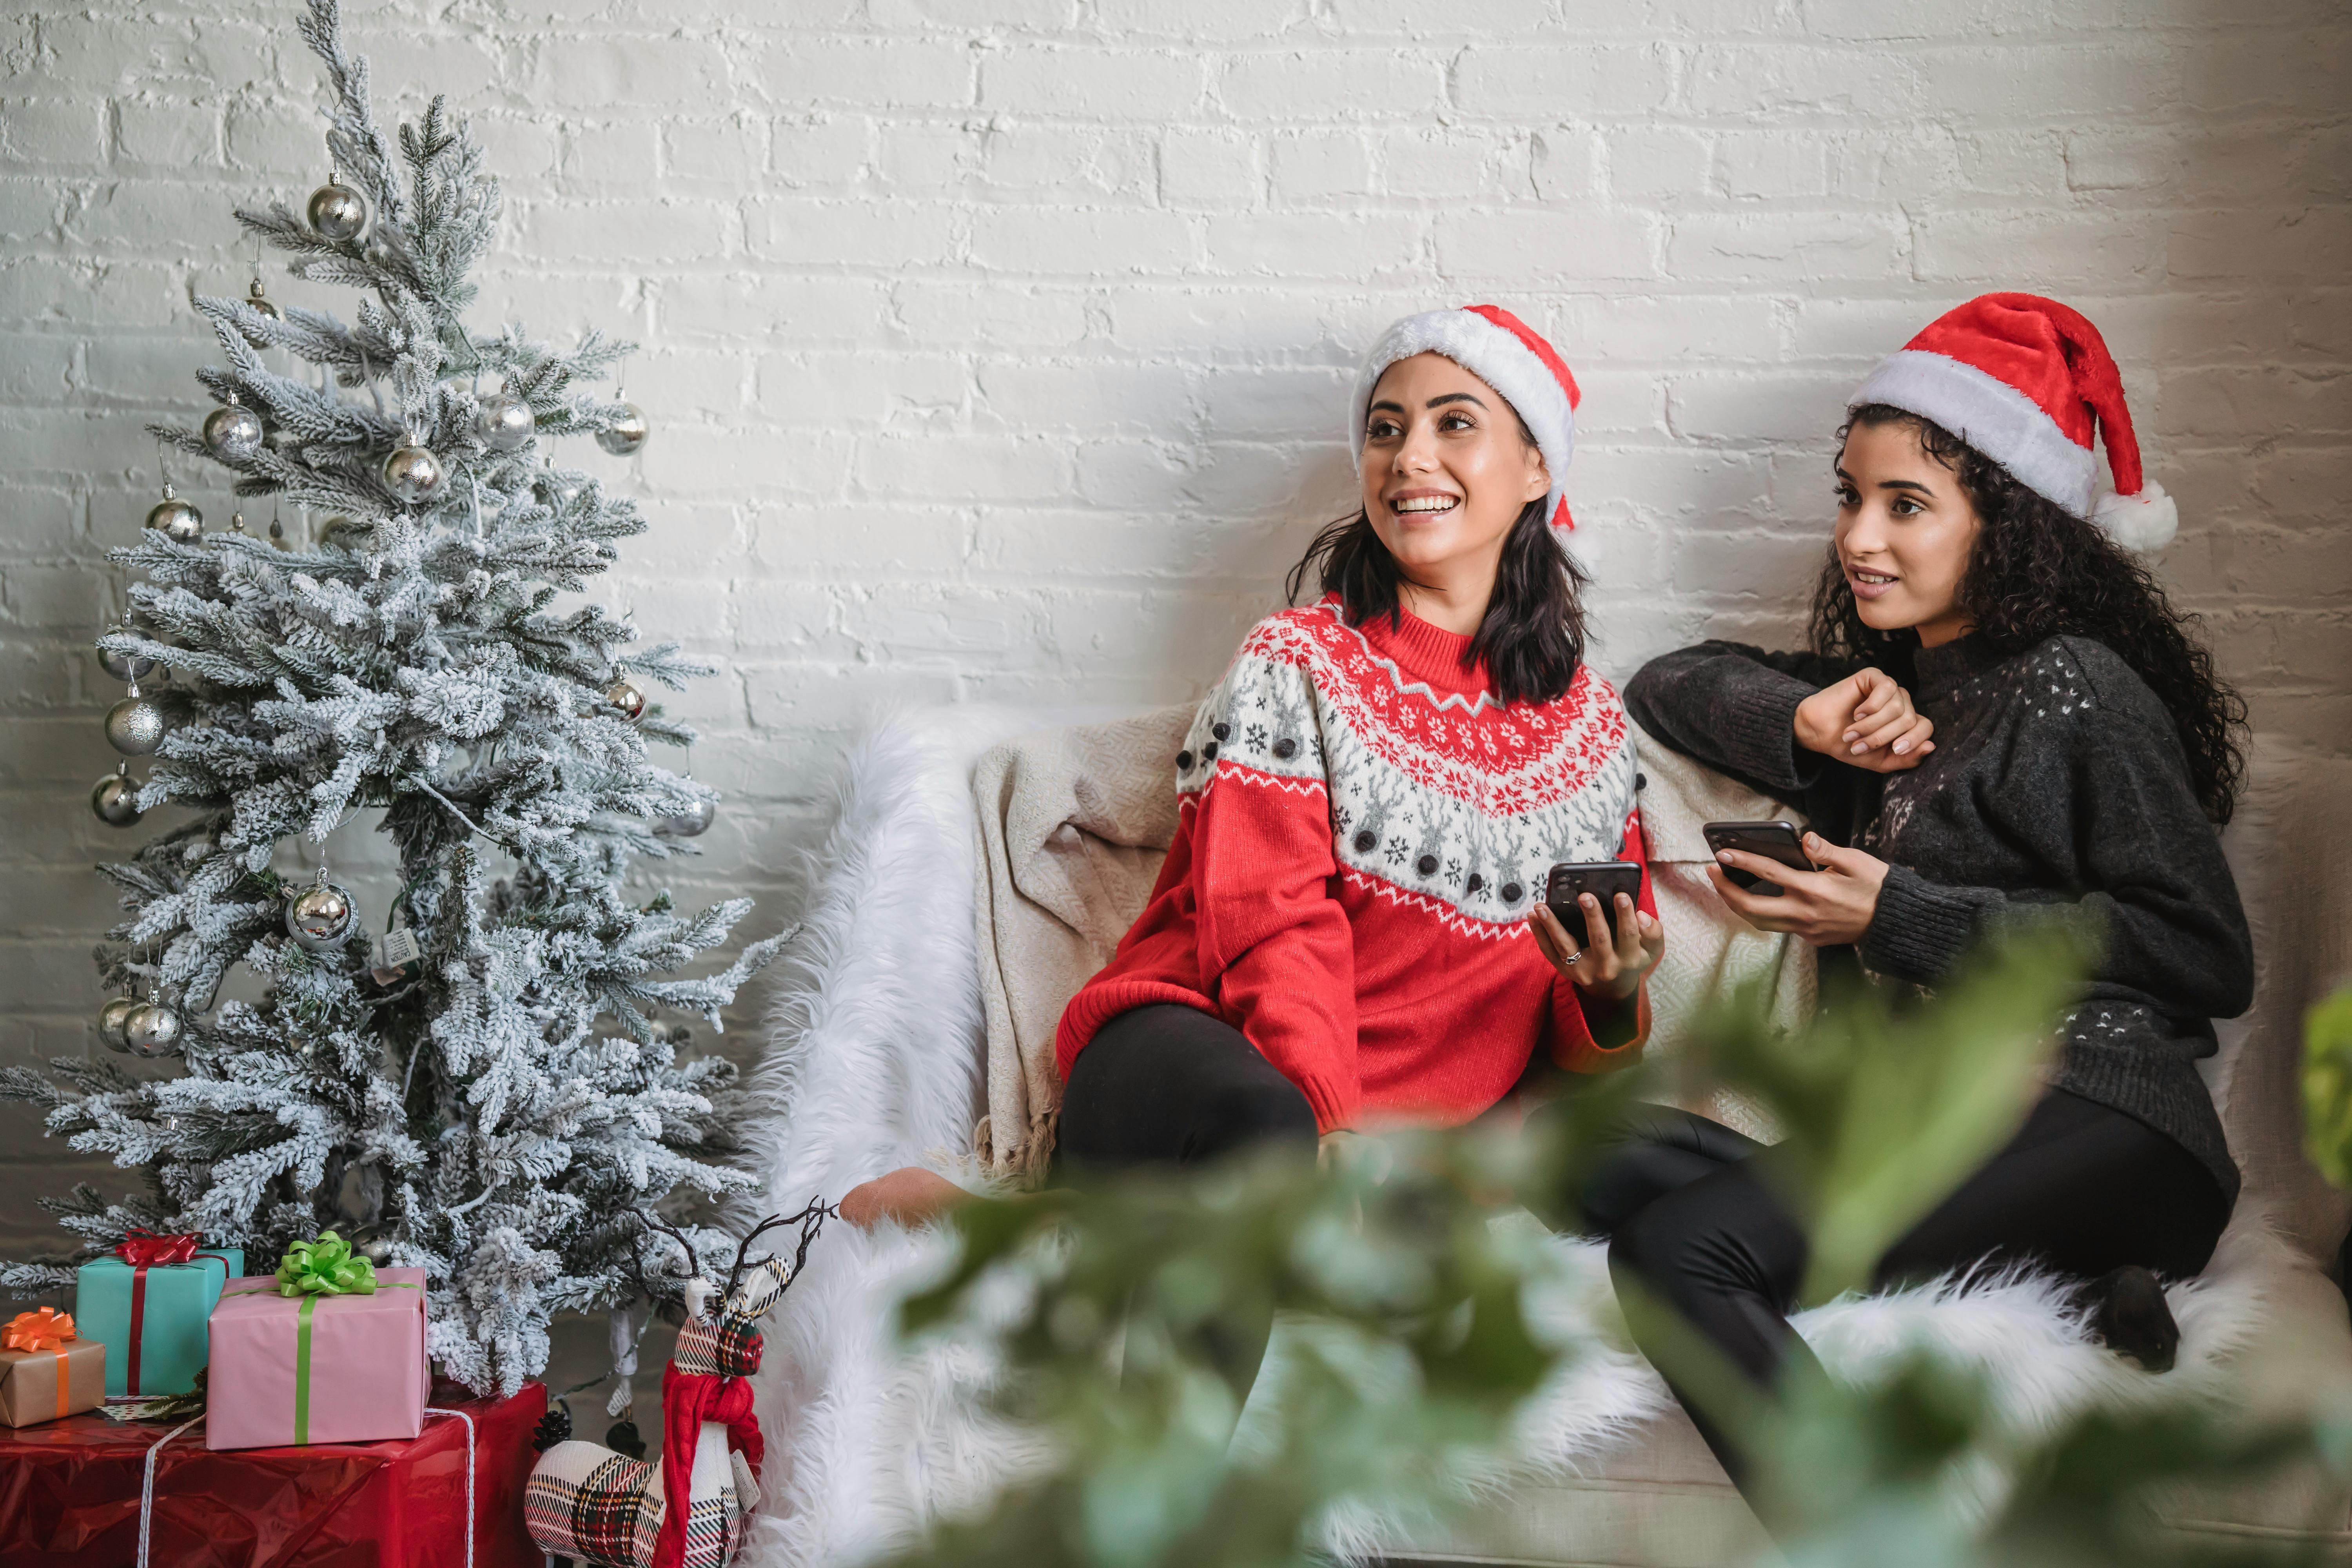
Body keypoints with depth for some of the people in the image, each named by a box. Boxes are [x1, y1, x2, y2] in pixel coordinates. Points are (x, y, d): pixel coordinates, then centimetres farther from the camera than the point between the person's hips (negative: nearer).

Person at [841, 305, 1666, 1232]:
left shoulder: (1592, 721, 18)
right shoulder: (1297, 664, 7)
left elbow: (1586, 1052, 18)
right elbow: (1274, 928, -7)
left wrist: (1612, 994, -7)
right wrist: (1329, 1135, -24)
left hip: (1416, 1128, 4)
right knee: (1257, 1127, -41)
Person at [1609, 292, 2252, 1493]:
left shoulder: (2071, 687, -1)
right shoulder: (1892, 687, 24)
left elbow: (2206, 955, -8)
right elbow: (1667, 684, 32)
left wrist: (1901, 918, -8)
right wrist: (1803, 727, 9)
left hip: (2093, 1117, -9)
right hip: (1924, 1129, 9)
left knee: (1680, 1242, -25)